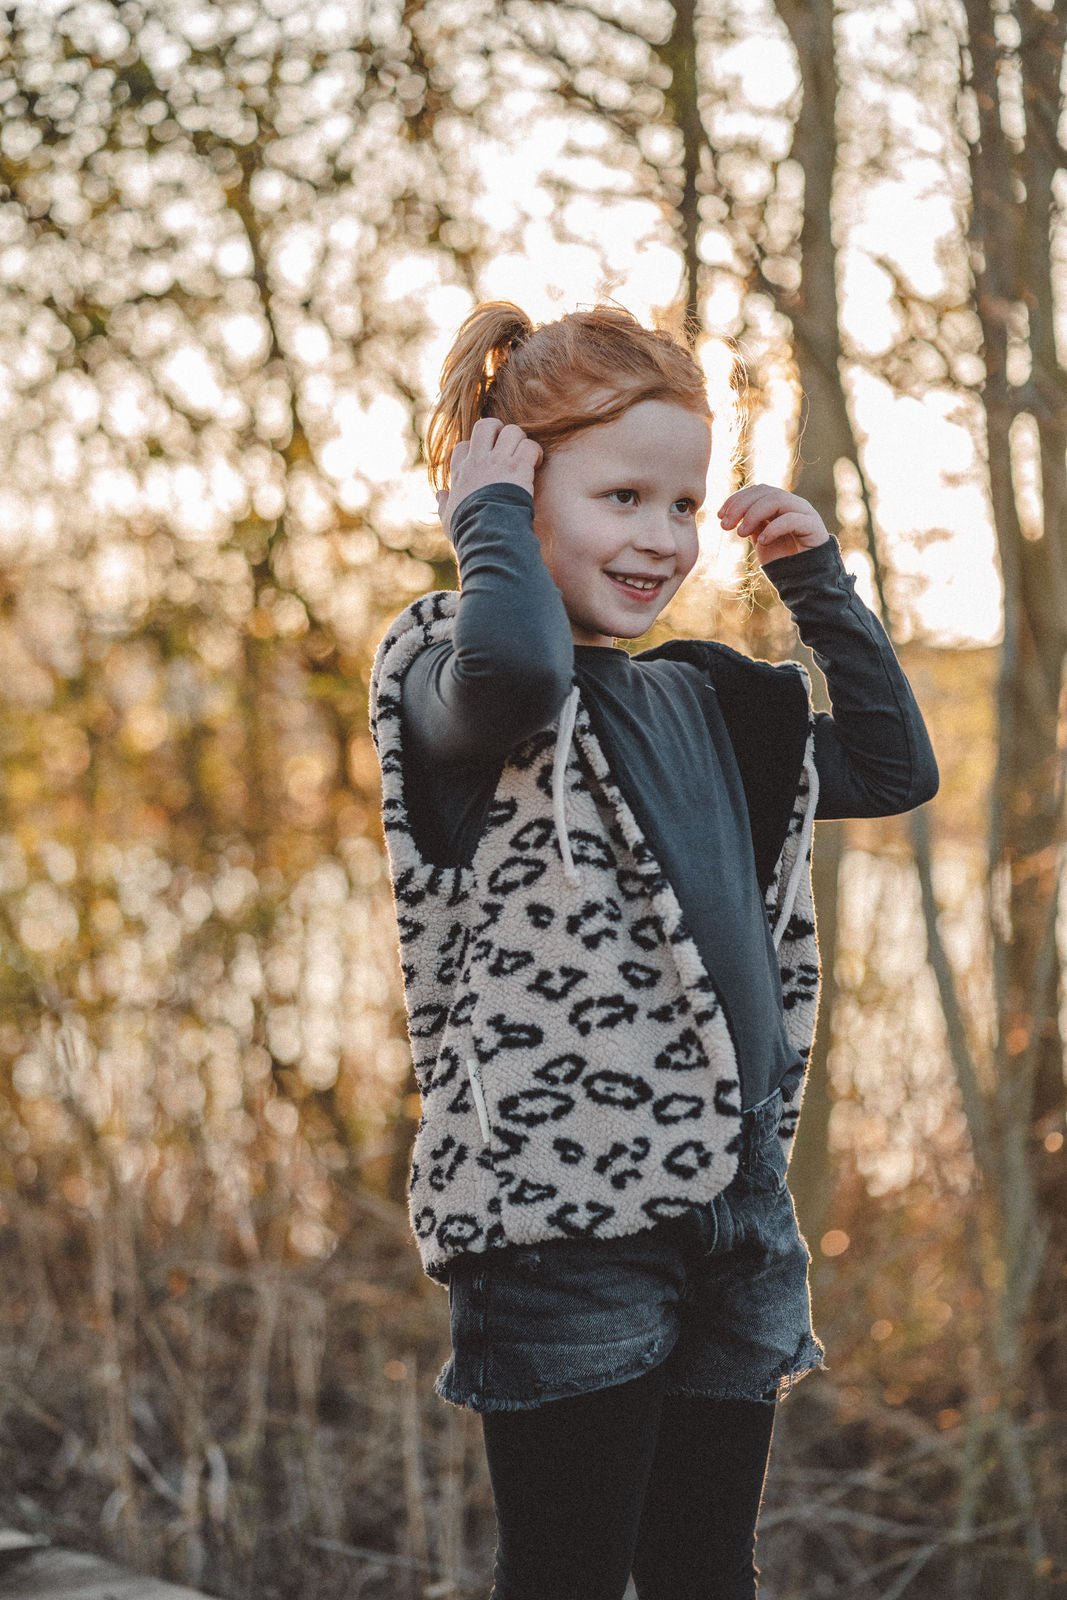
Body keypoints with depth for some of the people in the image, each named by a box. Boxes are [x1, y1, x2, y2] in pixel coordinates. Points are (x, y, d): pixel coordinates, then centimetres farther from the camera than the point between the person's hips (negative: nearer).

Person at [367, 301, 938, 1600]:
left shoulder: (701, 703, 17)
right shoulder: (457, 680, -6)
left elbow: (894, 765, 24)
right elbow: (512, 671, -31)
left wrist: (815, 577, 16)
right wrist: (489, 518, -12)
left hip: (735, 1202, 7)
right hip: (563, 1212, -7)